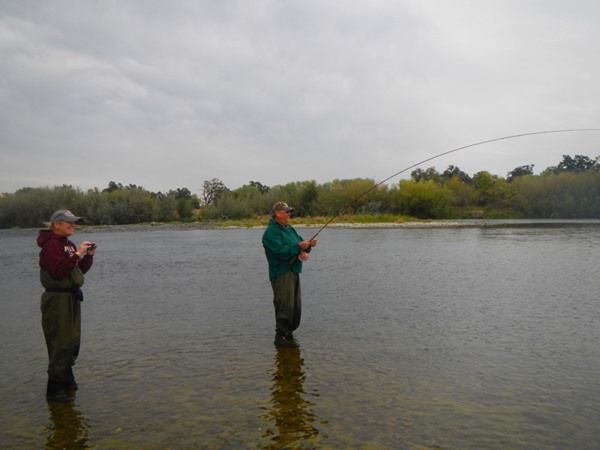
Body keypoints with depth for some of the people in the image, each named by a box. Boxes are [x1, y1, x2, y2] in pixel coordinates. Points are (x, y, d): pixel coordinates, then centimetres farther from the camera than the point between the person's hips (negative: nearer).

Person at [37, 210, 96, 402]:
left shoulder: (68, 244, 15)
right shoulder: (51, 244, -13)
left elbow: (80, 270, 15)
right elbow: (59, 271, -24)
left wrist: (88, 255, 0)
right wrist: (77, 254, -25)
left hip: (71, 297, 9)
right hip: (57, 299, -9)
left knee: (72, 342, 17)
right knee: (60, 344, -6)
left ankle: (66, 380, 32)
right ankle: (54, 390, 3)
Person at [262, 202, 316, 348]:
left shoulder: (290, 229, 17)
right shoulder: (271, 232, -12)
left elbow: (301, 243, 15)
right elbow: (280, 251, -22)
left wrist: (306, 248, -8)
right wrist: (298, 247, -21)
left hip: (294, 271, 9)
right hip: (281, 274, -9)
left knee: (296, 306, 13)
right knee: (285, 306, -9)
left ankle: (288, 334, 24)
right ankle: (281, 337, 0)